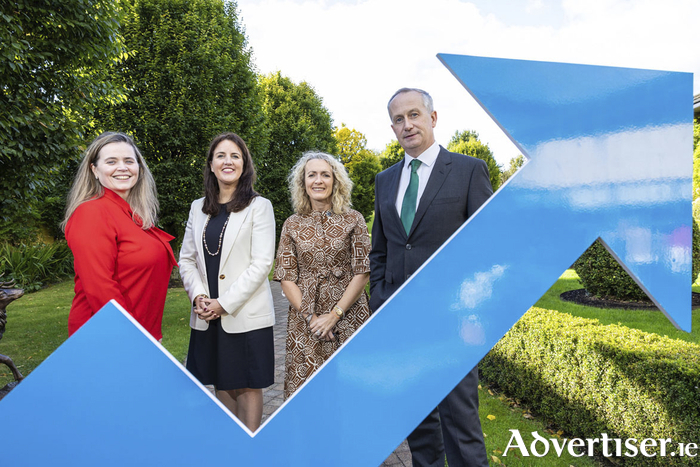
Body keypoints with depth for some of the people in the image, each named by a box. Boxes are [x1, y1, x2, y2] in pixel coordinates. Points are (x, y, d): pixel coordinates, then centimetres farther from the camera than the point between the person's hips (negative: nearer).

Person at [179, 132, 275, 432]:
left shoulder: (259, 206, -3)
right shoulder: (198, 208, 11)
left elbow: (262, 262, -10)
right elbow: (186, 258, 11)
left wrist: (225, 303, -14)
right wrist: (198, 296, -7)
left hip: (245, 314, -4)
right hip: (207, 317, 5)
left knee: (248, 386, 4)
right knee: (221, 384, 14)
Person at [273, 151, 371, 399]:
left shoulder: (353, 220, 3)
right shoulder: (292, 225, 7)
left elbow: (362, 272, -2)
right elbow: (286, 278, 4)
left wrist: (334, 314, -10)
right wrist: (310, 316, -8)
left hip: (348, 316, -1)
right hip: (304, 320, 1)